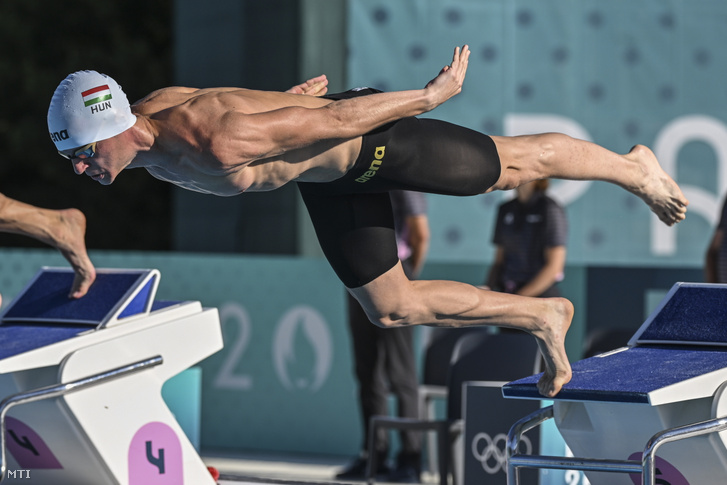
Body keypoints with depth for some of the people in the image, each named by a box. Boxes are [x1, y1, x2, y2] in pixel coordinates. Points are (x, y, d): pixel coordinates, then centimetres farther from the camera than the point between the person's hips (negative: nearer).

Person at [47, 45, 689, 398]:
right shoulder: (143, 125, -15)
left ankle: (633, 169, 44)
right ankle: (543, 318, 31)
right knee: (390, 309, 14)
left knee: (513, 166, 16)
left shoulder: (217, 145, -43)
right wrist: (290, 94, 25)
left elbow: (334, 119, -32)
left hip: (366, 133, -8)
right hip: (329, 178, 8)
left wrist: (433, 95, -20)